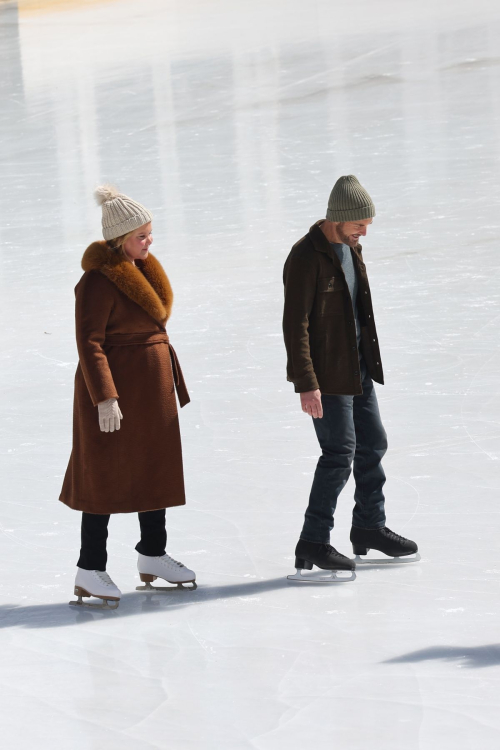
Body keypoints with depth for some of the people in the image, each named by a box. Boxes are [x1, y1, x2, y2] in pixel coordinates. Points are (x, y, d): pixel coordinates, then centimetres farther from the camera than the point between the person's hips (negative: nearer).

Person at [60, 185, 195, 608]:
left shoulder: (142, 268, 10)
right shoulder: (99, 279, -19)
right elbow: (89, 342, -22)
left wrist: (172, 383, 21)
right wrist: (104, 397, -27)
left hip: (152, 388, 9)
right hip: (116, 389, -9)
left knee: (155, 468, 16)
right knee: (108, 474, -5)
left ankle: (152, 556, 29)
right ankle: (90, 570, 1)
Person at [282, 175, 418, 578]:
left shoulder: (350, 248, 8)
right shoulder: (306, 257, -20)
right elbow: (295, 325, -21)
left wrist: (367, 363, 23)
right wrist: (307, 385, -25)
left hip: (357, 368, 9)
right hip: (326, 374, -9)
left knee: (372, 445, 15)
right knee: (340, 453, -8)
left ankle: (369, 527, 30)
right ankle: (313, 543, -1)